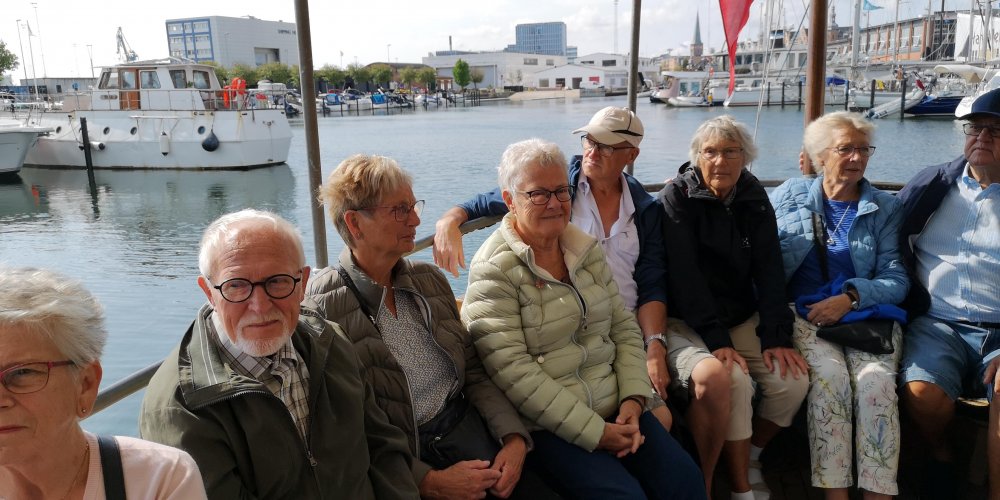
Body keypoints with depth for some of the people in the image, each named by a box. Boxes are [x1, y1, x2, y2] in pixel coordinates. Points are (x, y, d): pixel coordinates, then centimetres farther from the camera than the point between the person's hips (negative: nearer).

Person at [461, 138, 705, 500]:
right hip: (547, 426, -5)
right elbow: (513, 372, -18)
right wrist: (594, 431, -18)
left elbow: (624, 328, 10)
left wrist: (632, 399, -6)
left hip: (615, 409, 6)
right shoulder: (493, 270, -12)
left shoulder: (587, 250, 8)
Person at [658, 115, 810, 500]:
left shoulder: (754, 199, 6)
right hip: (687, 323, -5)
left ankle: (750, 456, 12)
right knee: (729, 380, -29)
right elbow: (685, 276, -17)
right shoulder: (678, 197, -9)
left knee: (794, 379, -15)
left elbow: (769, 271, -1)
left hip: (743, 319, 5)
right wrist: (717, 339, -25)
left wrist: (776, 336, -13)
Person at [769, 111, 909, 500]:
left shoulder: (885, 208, 13)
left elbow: (896, 280, 4)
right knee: (829, 374, -30)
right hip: (805, 315, -1)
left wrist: (850, 297, -12)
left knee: (876, 381, -29)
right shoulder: (790, 196, 13)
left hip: (868, 315, 1)